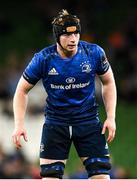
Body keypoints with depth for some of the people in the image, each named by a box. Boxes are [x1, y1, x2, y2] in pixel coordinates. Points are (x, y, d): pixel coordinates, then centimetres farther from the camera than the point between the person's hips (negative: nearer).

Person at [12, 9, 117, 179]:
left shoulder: (94, 53, -10)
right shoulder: (43, 59, -13)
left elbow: (108, 82, 7)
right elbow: (22, 90, -1)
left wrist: (111, 117, -1)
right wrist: (19, 124, -11)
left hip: (89, 120, 1)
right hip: (55, 121, -1)